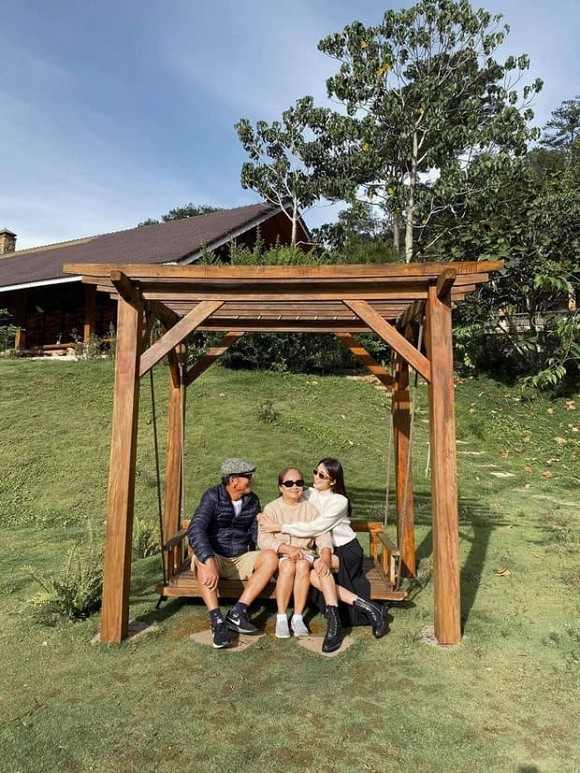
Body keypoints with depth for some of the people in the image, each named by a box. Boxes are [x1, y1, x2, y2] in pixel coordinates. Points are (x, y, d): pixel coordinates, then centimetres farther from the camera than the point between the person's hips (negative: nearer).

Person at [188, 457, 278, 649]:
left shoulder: (252, 500, 4)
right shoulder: (213, 496, -13)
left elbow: (256, 533, 6)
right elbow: (195, 530, -26)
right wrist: (209, 562, -41)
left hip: (241, 560, 4)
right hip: (215, 557, -4)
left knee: (271, 557, -21)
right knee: (203, 560, -36)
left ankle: (237, 612, -24)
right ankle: (217, 622, -35)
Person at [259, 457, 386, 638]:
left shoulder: (339, 501, -17)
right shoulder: (310, 494, 0)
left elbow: (315, 528, -27)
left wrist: (280, 527, -28)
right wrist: (266, 518, -21)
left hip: (346, 550, -5)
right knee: (314, 575, -27)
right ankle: (360, 604, -14)